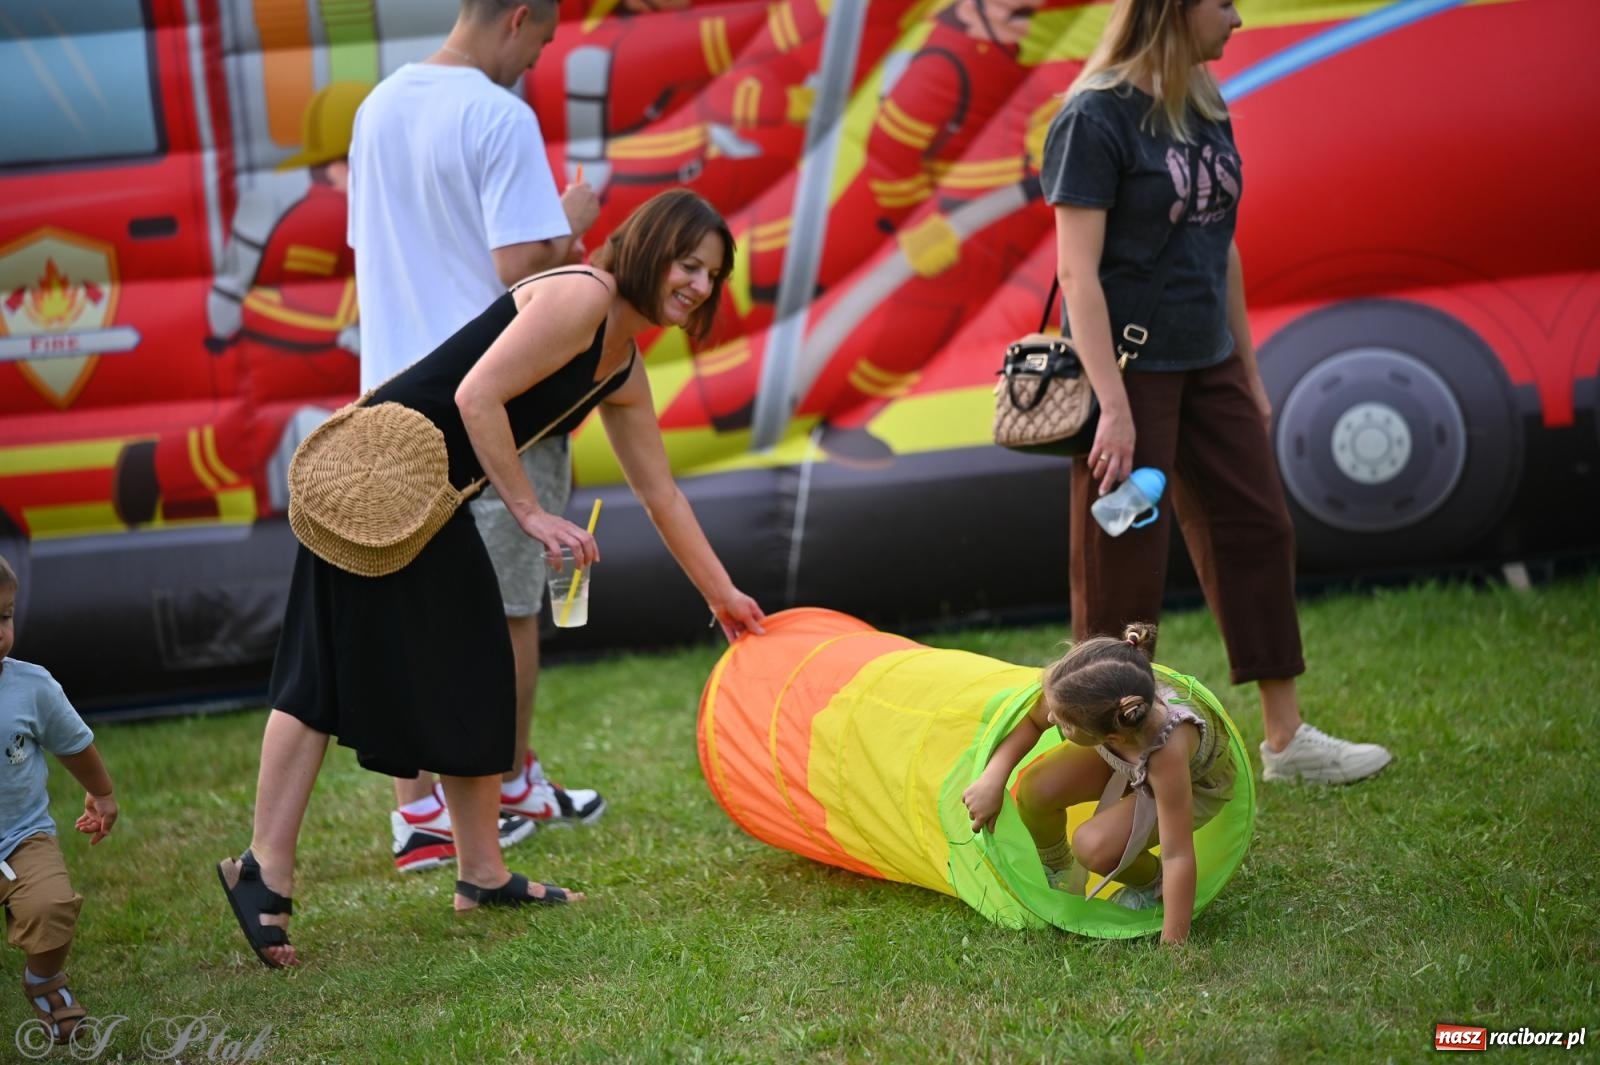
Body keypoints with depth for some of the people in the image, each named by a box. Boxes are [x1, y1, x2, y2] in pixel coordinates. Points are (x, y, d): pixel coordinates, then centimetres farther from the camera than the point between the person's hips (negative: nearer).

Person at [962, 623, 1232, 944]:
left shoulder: (1168, 752, -46)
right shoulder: (1082, 691, -37)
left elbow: (1177, 856, -39)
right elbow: (1033, 720, -13)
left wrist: (1172, 947, -36)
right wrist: (993, 778, -26)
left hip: (1196, 782, -5)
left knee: (1095, 846, -27)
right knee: (1034, 791, -17)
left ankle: (1153, 885, 7)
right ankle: (1058, 874, 15)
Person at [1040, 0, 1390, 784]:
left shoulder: (1205, 109, 8)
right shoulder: (1095, 118, -14)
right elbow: (1077, 272, -17)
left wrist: (1249, 373, 17)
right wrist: (1113, 406, -21)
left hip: (1207, 365, 8)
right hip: (1130, 365, -8)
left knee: (1257, 533, 10)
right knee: (1124, 569, 0)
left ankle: (1286, 739, 20)